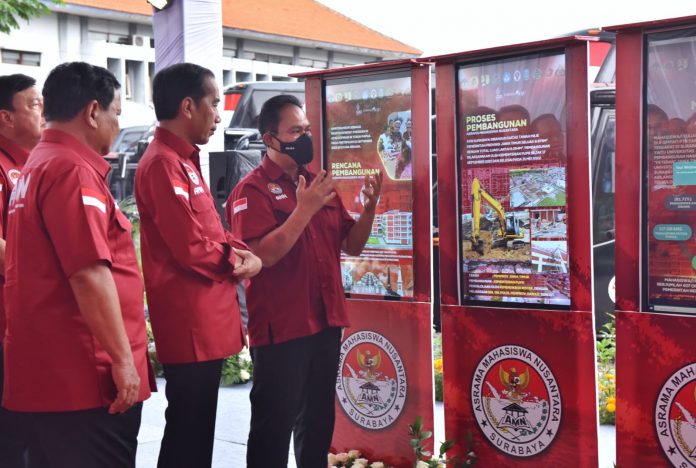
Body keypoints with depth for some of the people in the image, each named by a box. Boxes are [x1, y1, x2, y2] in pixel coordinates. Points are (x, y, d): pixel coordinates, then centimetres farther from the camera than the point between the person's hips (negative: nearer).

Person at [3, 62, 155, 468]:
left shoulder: (39, 166, 16)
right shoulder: (73, 171, -16)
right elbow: (90, 274, -23)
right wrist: (123, 359, -20)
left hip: (49, 371, 10)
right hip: (85, 376, -10)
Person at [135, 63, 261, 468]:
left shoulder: (184, 161, 16)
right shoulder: (164, 164, -17)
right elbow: (192, 248, -23)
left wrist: (241, 252, -1)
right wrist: (235, 261, -4)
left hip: (205, 321, 10)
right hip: (191, 324, -10)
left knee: (196, 430, 17)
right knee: (189, 435, -2)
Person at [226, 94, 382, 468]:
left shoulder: (318, 184, 12)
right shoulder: (253, 190, -10)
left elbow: (352, 245, 12)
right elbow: (263, 256, -22)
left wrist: (370, 206, -4)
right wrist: (304, 210, -25)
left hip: (325, 322, 7)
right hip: (280, 329, -7)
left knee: (319, 420, 17)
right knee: (274, 425, 1)